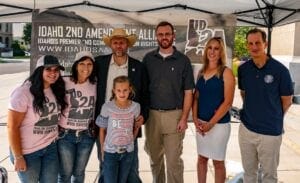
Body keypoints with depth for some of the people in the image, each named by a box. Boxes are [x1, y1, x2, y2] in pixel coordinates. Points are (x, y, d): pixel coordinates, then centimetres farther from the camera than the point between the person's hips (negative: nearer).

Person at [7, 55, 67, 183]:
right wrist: (18, 157, -16)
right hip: (27, 152, -5)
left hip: (51, 148, 5)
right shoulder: (23, 92, -18)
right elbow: (12, 127, -17)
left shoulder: (57, 90, 1)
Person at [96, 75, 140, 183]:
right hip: (110, 152, -2)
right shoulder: (107, 107, -13)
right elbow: (102, 130, -3)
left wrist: (130, 141, 4)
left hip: (128, 152, 2)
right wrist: (102, 150, 2)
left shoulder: (135, 107, -8)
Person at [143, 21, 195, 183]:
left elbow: (188, 92, 0)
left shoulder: (183, 60, 0)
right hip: (152, 114, 2)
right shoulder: (148, 59, 5)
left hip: (174, 115, -2)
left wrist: (184, 118, -7)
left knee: (174, 159, 1)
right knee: (154, 157, 15)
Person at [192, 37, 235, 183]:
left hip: (219, 124, -5)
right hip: (201, 123, 5)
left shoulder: (226, 72, -8)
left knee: (218, 161, 7)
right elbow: (196, 97, 10)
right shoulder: (201, 72, 8)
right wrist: (195, 119, -4)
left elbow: (227, 102, -13)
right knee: (201, 158, 15)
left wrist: (211, 123, -15)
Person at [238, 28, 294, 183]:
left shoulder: (280, 70, -13)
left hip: (270, 132, -3)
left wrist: (272, 118, 8)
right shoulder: (243, 69, -1)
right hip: (246, 128, 3)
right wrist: (252, 112, 9)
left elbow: (287, 101, -2)